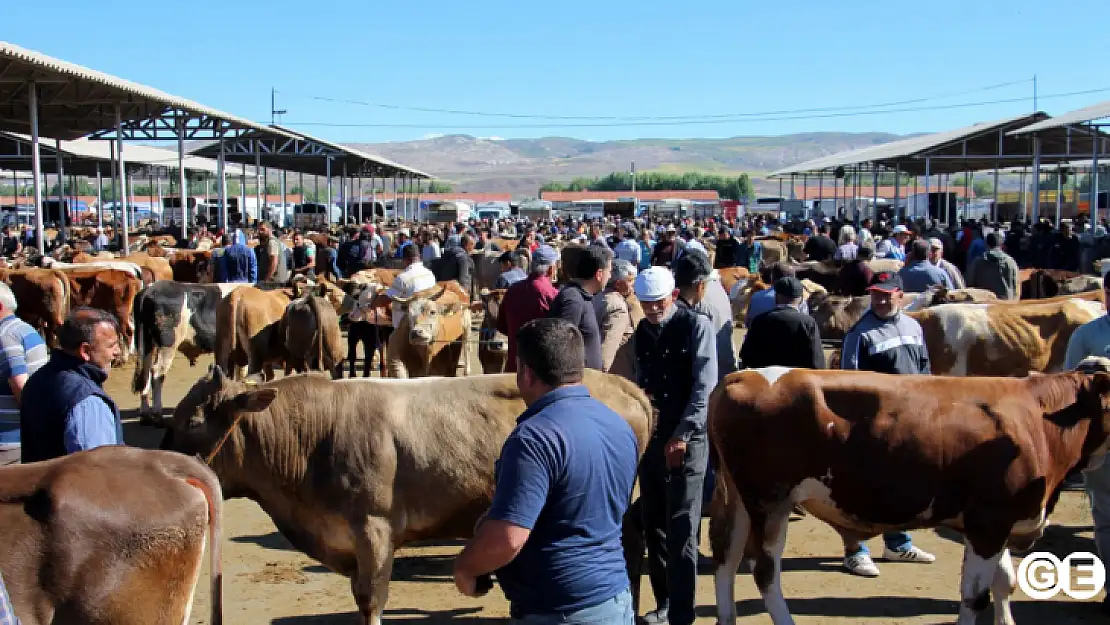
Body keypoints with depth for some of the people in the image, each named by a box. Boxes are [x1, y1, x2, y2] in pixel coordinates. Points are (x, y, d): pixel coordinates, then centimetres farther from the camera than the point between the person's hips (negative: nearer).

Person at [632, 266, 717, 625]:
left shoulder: (696, 326, -5)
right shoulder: (642, 331, 12)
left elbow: (704, 386, -10)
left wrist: (682, 434, -14)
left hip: (687, 439, -6)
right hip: (651, 437, 6)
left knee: (681, 529, -6)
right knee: (653, 527, 10)